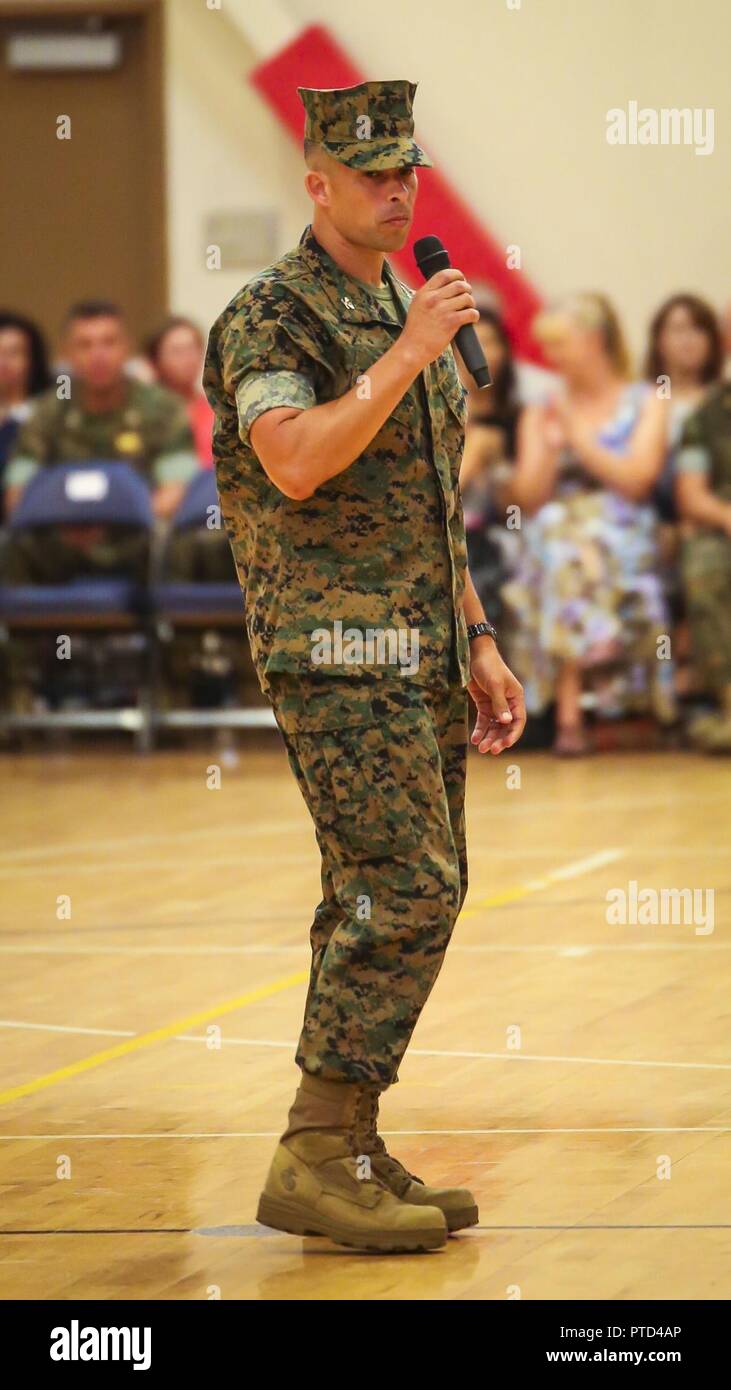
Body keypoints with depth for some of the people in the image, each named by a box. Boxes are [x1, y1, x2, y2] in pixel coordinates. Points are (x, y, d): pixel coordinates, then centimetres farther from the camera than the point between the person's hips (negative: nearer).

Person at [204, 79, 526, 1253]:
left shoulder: (403, 314, 18)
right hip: (336, 652, -9)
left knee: (389, 899, 8)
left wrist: (481, 647, 19)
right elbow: (297, 464, -27)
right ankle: (316, 1163, -13)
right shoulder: (272, 317, -9)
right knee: (404, 892, -15)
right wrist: (408, 353, -24)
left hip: (419, 654, 9)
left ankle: (350, 1154, 12)